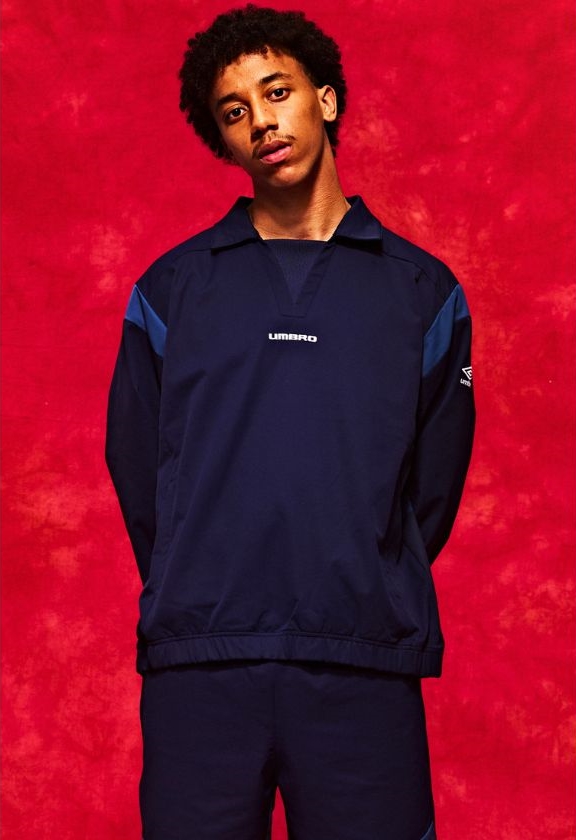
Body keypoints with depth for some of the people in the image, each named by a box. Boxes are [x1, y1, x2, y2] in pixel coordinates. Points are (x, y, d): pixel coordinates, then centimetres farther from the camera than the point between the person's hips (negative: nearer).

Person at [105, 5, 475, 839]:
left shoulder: (422, 291, 10)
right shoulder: (171, 288, 10)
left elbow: (433, 484, 11)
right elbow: (136, 468, 11)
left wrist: (368, 599, 8)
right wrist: (199, 606, 9)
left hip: (365, 671, 0)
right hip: (198, 671, 1)